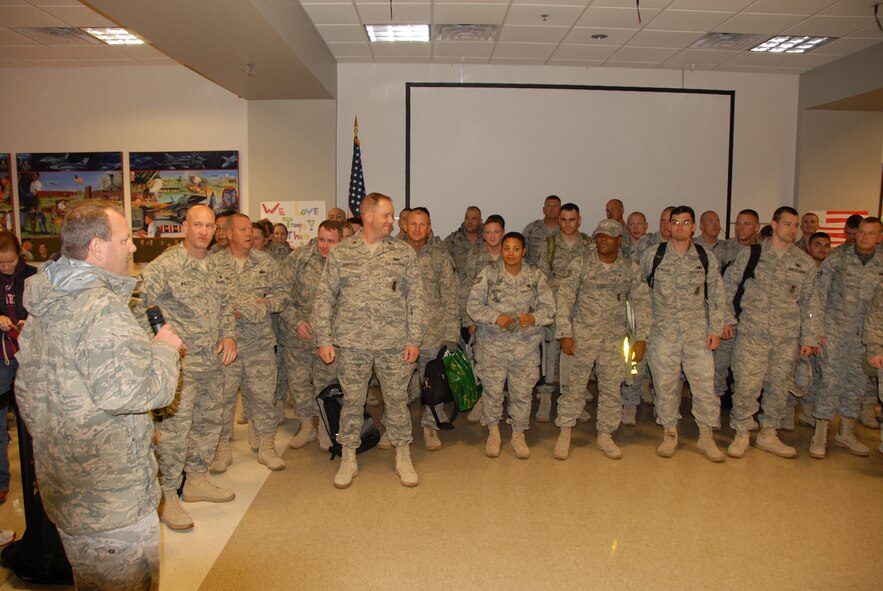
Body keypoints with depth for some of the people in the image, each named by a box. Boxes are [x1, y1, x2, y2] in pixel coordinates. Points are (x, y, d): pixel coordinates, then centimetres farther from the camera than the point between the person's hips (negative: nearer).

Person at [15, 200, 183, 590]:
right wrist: (164, 348, -15)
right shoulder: (101, 309, -24)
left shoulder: (42, 306, 8)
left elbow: (25, 392, 17)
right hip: (112, 503, -9)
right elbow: (129, 390, -32)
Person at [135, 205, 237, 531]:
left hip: (213, 363, 7)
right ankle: (167, 496, 14)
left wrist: (229, 334, 3)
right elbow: (142, 310, -11)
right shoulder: (163, 266, -11)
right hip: (179, 365, -7)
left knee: (209, 422, 17)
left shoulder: (215, 265, 10)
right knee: (174, 430, -2)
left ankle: (197, 480, 35)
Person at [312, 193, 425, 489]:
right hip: (351, 342, 0)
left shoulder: (404, 252, 4)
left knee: (397, 400, 8)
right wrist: (324, 339, -3)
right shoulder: (340, 252, 2)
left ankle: (403, 458, 25)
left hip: (395, 342, 1)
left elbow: (415, 298, 3)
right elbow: (324, 297, 2)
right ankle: (349, 459, 25)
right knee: (352, 401, 9)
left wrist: (414, 339, -3)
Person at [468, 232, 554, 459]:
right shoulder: (488, 273, -3)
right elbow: (473, 305, -5)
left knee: (522, 392, 9)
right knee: (493, 390, 7)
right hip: (493, 344, -1)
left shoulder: (535, 275, 2)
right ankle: (493, 432, 28)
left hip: (526, 346, 1)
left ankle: (518, 435, 28)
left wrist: (533, 318, -18)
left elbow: (549, 308, 2)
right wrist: (496, 318, -19)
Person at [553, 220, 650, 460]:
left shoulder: (631, 268, 3)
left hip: (615, 339, 2)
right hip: (582, 336, -2)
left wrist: (641, 338, -1)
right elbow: (564, 299, -6)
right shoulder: (579, 264, -4)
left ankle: (605, 435, 23)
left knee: (612, 388, 8)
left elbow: (641, 303, 5)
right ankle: (564, 434, 15)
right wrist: (565, 334, -11)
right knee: (574, 386, 2)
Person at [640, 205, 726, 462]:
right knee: (665, 383, 5)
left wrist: (715, 329, 0)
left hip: (697, 332, 1)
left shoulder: (706, 258, 5)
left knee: (704, 382, 0)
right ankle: (670, 434, 20)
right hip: (663, 332, 0)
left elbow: (716, 296, 6)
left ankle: (706, 436, 14)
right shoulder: (652, 256, 1)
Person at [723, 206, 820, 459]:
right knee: (746, 384, -5)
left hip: (788, 336, 3)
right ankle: (741, 434, 12)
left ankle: (768, 434, 26)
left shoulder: (805, 262, 8)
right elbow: (728, 285, 7)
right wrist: (727, 318, 1)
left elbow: (809, 302, 10)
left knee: (778, 385, 10)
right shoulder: (751, 254, 2)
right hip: (752, 331, -2)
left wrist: (809, 337, 7)